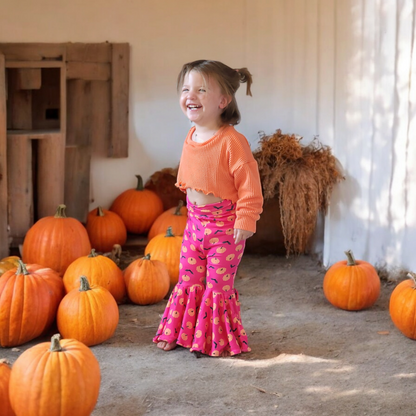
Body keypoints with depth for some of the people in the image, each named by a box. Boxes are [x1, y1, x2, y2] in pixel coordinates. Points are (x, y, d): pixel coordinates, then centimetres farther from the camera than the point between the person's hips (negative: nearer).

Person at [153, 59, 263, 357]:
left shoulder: (232, 141, -21)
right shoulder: (191, 139, 3)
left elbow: (249, 184, -19)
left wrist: (245, 220, -20)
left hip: (225, 226, -7)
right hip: (195, 221, 7)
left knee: (218, 285, 2)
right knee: (188, 280, 14)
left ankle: (222, 341, 19)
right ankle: (179, 332, 29)